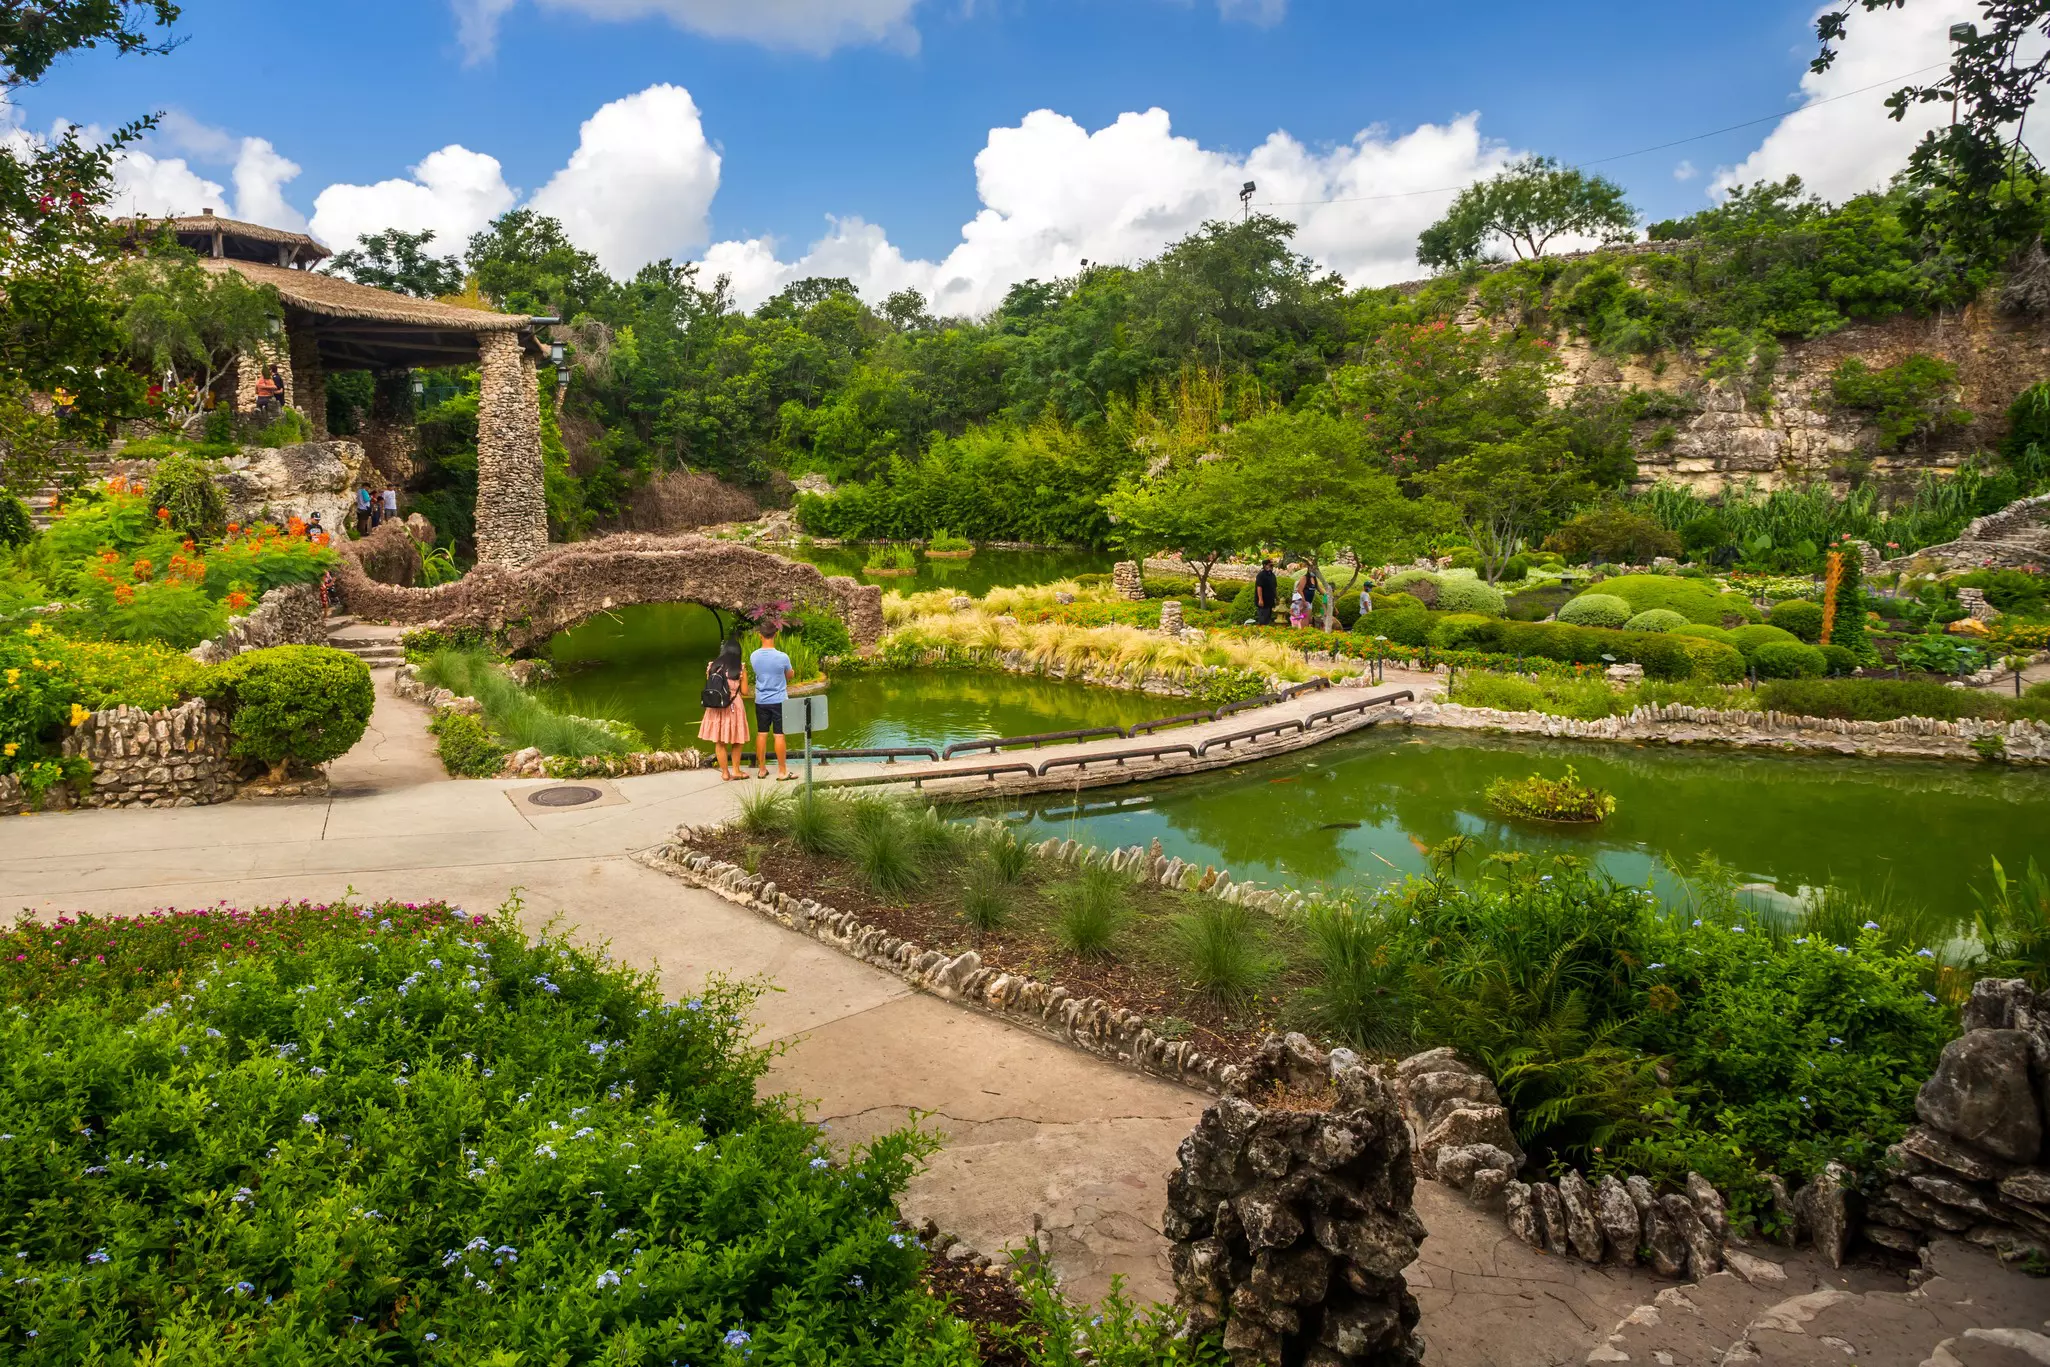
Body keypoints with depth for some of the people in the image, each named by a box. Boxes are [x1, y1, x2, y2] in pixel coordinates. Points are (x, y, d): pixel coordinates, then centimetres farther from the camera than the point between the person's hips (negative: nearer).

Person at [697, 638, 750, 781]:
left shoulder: (712, 666, 0)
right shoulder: (740, 670, -7)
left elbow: (708, 687, 6)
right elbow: (744, 692, -4)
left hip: (716, 708, 2)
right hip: (734, 707, -2)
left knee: (719, 742, 11)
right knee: (737, 741, 15)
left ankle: (725, 773, 17)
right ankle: (735, 771, 18)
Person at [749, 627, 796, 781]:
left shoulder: (753, 657, -6)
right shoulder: (782, 657, -16)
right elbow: (789, 676, 2)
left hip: (761, 701, 4)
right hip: (779, 700, -4)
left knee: (761, 734, 11)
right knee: (779, 735, 0)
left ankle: (762, 769, 20)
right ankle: (782, 771, 5)